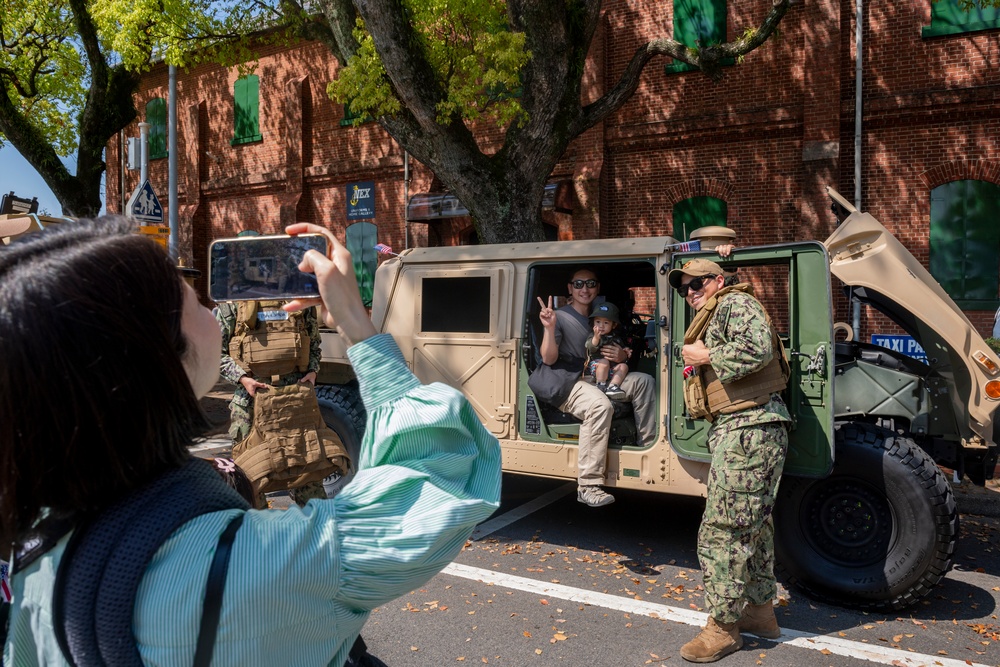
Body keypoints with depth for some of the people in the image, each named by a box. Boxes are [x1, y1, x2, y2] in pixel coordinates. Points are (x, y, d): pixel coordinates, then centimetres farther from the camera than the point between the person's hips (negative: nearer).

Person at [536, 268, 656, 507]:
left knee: (644, 381, -9)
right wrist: (549, 329, -32)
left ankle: (649, 444, -6)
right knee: (600, 404, -37)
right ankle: (588, 486, -36)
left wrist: (624, 355, -4)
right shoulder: (560, 316, -4)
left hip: (600, 380, 7)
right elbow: (548, 359, -14)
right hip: (567, 384, -7)